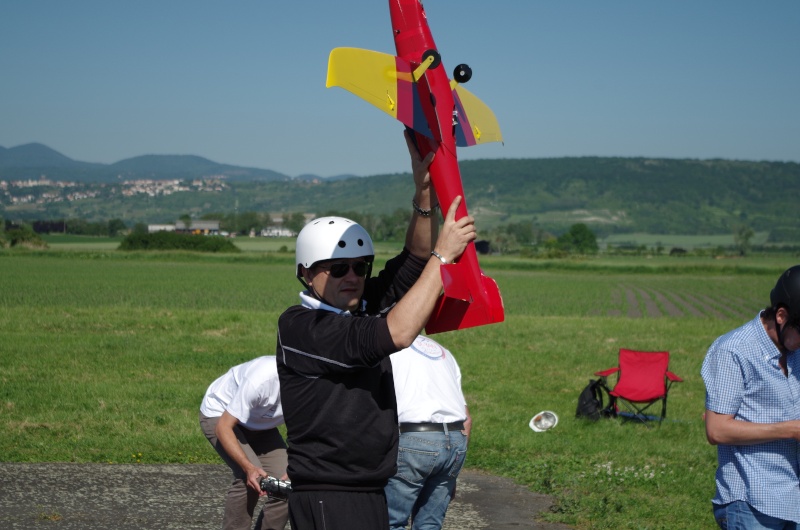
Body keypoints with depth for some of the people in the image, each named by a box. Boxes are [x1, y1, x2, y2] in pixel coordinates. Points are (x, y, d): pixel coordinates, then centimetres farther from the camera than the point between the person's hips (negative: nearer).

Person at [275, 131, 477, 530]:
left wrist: (424, 189, -9)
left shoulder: (361, 308, 11)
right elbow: (393, 334, -22)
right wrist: (443, 254, -16)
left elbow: (411, 264, 6)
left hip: (372, 493, 8)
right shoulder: (299, 326, -13)